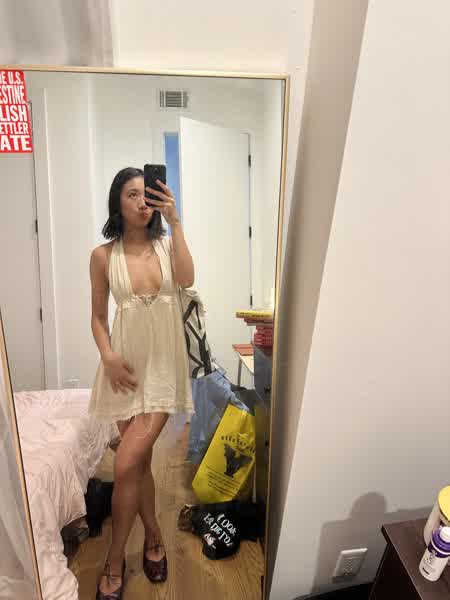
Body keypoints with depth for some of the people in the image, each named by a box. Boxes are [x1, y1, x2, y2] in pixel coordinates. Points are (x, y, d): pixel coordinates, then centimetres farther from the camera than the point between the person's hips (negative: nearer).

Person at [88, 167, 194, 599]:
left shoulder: (167, 244, 3)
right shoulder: (103, 255, 1)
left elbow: (186, 279, -17)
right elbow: (98, 316, 4)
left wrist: (175, 222, -18)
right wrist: (108, 358, -11)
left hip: (165, 362, -1)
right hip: (127, 364, 1)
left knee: (126, 465, -5)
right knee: (138, 462, 11)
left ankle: (114, 562, 18)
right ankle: (154, 538, 37)